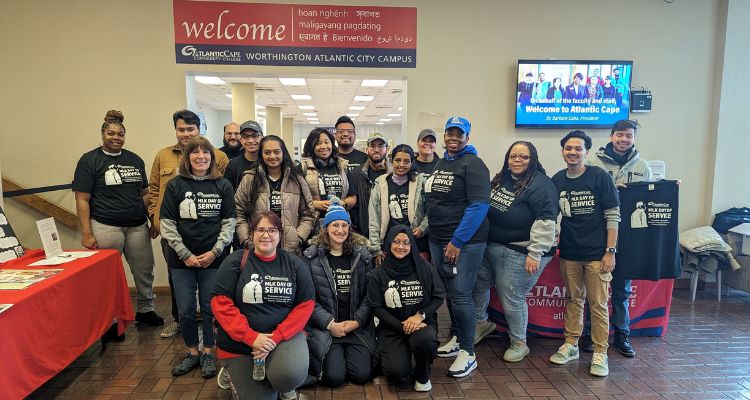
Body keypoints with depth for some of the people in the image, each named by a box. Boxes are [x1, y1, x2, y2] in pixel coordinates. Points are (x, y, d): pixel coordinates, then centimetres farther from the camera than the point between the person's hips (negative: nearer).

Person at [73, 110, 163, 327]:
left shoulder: (135, 159, 12)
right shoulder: (90, 160, -2)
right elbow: (82, 200, -5)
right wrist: (86, 234, -10)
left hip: (137, 226, 4)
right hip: (105, 227, -4)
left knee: (144, 272, 11)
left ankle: (145, 309, 30)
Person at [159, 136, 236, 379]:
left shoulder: (223, 186, 0)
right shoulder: (175, 185, 0)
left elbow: (228, 222, -1)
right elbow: (168, 224, -2)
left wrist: (215, 252, -10)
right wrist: (185, 255, -8)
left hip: (213, 258, -1)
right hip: (182, 259, 1)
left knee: (210, 308, 7)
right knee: (185, 309, 8)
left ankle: (208, 353, 24)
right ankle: (192, 353, 27)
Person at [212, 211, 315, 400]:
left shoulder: (294, 264, -1)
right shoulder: (235, 261, -5)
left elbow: (306, 304, -4)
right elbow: (221, 302, -11)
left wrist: (276, 336, -17)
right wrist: (251, 337, -20)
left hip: (285, 335, 0)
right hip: (239, 342, 0)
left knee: (292, 375, -29)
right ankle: (235, 374, 33)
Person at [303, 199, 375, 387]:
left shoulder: (362, 255, 4)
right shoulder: (312, 257, -3)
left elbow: (369, 293, 1)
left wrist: (357, 321, -10)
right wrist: (330, 324, -12)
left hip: (358, 327, 2)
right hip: (324, 327, -2)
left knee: (362, 375, -8)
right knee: (335, 377, -13)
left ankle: (348, 353, 23)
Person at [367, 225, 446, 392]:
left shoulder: (425, 269, -1)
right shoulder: (378, 275, -2)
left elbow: (439, 296, 2)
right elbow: (377, 308, -4)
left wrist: (420, 315, -14)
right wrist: (402, 326, -14)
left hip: (421, 322, 1)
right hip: (391, 327, 0)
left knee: (426, 340, -35)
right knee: (398, 372, -22)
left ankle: (422, 375, 0)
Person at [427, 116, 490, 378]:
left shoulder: (473, 164, -9)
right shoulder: (440, 163, 14)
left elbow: (479, 206, -17)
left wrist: (457, 241, -19)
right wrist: (427, 230, 13)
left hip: (464, 243, -7)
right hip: (437, 241, 7)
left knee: (460, 295, -6)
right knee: (449, 292, 16)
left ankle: (468, 353, 7)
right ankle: (457, 338, 32)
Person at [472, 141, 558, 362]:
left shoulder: (540, 185, -16)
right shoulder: (501, 179, 10)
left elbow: (545, 222, -21)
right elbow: (486, 209, 20)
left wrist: (535, 255, -23)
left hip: (519, 253, -8)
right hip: (490, 246, 8)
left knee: (511, 298, 1)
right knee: (477, 284, 15)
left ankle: (519, 343, 23)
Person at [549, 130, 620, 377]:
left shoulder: (599, 177, -7)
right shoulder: (557, 181, 4)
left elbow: (613, 216, -7)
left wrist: (610, 251, -10)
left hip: (596, 253, -3)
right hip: (569, 253, 4)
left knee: (598, 304, 2)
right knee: (573, 300, 15)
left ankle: (600, 353, 14)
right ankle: (571, 345, 27)